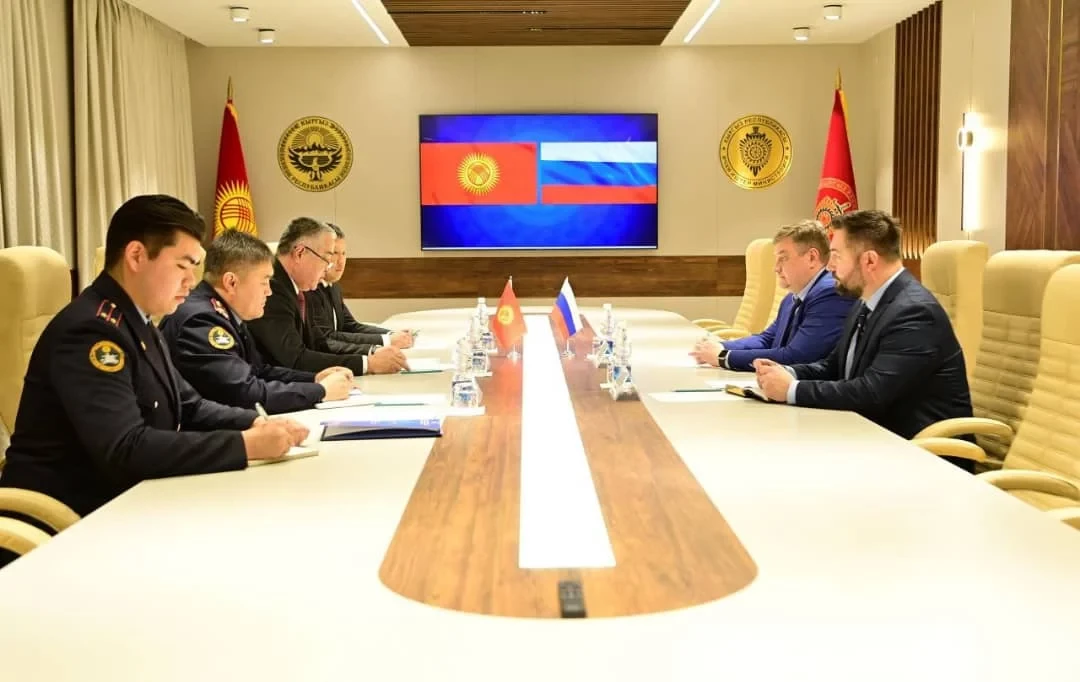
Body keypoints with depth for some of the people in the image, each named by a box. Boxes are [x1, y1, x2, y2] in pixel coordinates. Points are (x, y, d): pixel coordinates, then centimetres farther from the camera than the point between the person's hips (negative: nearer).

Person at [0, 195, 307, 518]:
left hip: (121, 500, 8)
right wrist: (247, 445, -27)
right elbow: (127, 449, -29)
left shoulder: (136, 322, 9)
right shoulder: (92, 330, -21)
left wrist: (255, 423, -6)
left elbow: (188, 407, 12)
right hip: (74, 517, -8)